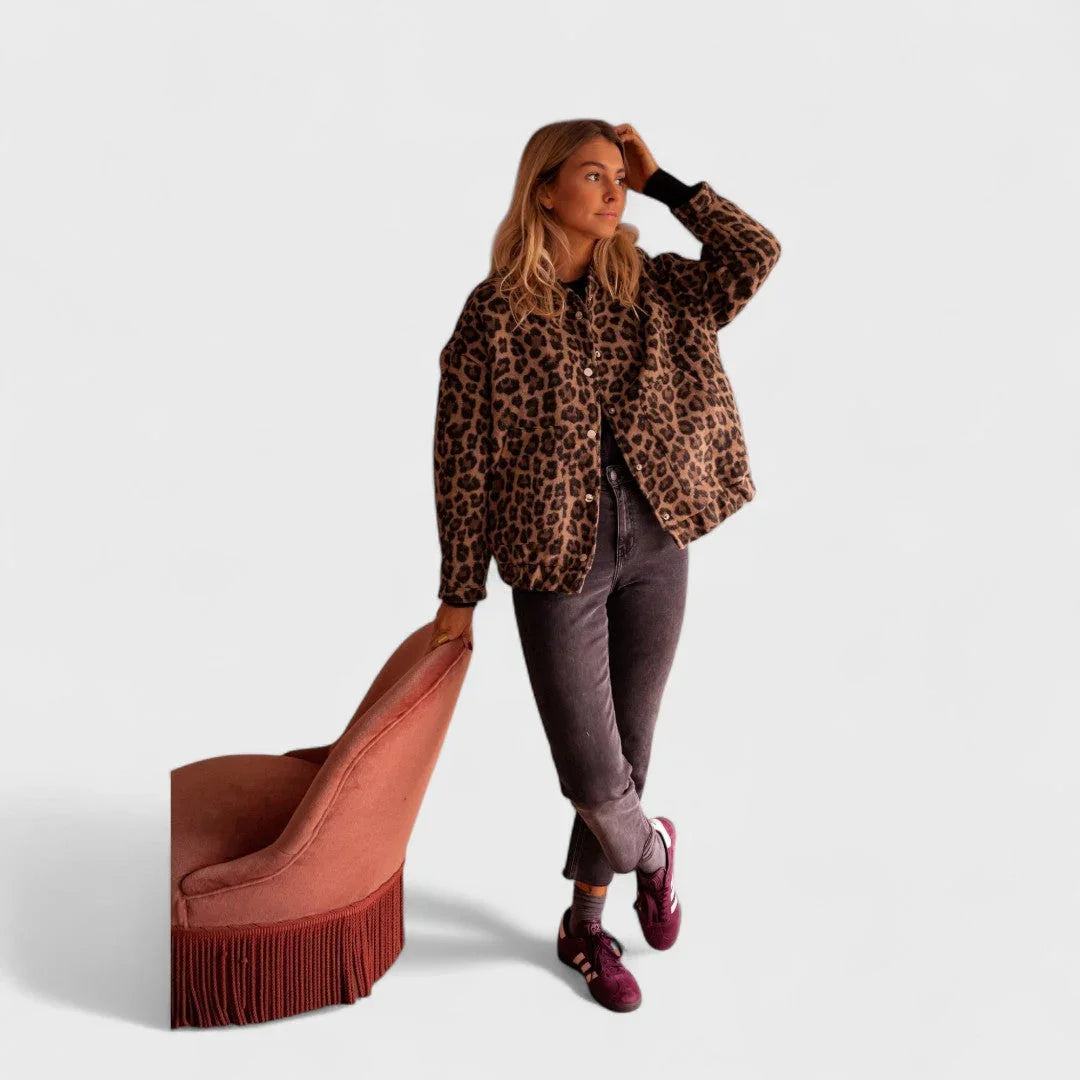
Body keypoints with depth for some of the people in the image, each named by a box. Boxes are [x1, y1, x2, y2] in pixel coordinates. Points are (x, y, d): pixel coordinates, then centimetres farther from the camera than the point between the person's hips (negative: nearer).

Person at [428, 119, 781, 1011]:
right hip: (557, 561, -4)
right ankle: (650, 849, 34)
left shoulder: (649, 289, 5)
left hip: (654, 548, 4)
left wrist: (663, 182, -5)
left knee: (628, 750, 13)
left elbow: (757, 254, -9)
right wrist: (459, 594, -5)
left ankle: (585, 925, 34)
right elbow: (462, 459, -5)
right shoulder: (495, 312, -6)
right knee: (593, 777, -3)